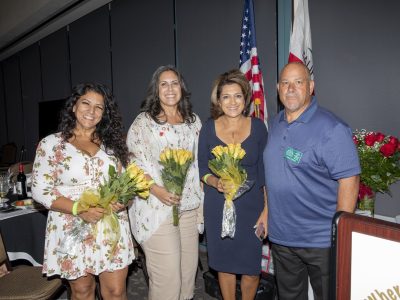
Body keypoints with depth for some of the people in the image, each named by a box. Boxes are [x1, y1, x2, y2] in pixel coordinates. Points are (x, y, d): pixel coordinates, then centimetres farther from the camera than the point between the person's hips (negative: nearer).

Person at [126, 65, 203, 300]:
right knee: (167, 276, -3)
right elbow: (134, 164, -7)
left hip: (189, 207, 5)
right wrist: (158, 190, -20)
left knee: (189, 269, 14)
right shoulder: (143, 122, -3)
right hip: (157, 207, -5)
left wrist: (201, 200, 12)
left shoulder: (193, 121, 12)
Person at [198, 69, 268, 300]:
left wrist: (266, 210, -4)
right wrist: (215, 182, -17)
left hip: (251, 206, 0)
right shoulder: (208, 128, -3)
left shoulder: (258, 127, -4)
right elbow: (202, 168, 4)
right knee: (225, 263, 14)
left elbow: (265, 171, 0)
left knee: (251, 267, 6)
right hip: (218, 206, 1)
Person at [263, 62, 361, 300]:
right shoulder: (276, 124, 6)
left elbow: (349, 181, -18)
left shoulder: (331, 129, -17)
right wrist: (266, 212, 13)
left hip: (321, 239, -6)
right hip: (280, 235, 6)